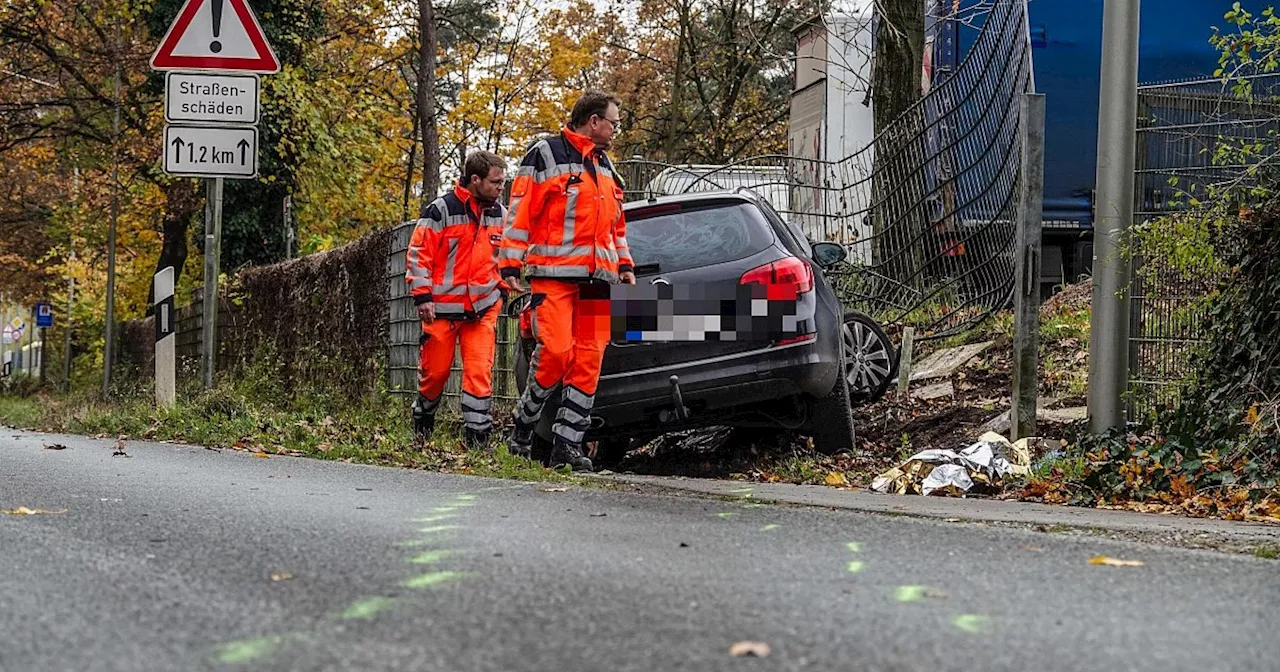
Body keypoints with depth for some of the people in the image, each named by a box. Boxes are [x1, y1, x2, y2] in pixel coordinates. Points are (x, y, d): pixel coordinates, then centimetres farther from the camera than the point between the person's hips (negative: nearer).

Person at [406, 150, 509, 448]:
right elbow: (418, 255, -7)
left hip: (483, 308, 3)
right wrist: (422, 296, -11)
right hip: (443, 307, -3)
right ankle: (422, 421, 30)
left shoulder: (500, 214, 8)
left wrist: (501, 290, 16)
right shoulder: (441, 210, -9)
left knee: (480, 372, -7)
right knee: (435, 370, 6)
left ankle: (477, 434, -6)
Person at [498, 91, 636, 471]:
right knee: (555, 351, -17)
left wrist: (625, 264, 20)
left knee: (588, 360, 1)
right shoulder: (547, 154, 0)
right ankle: (523, 426, 3)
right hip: (553, 273, -7)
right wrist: (511, 263, -9)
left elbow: (615, 224, 31)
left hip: (596, 280, 7)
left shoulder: (605, 166, 24)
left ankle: (567, 444, 4)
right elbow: (520, 211, -4)